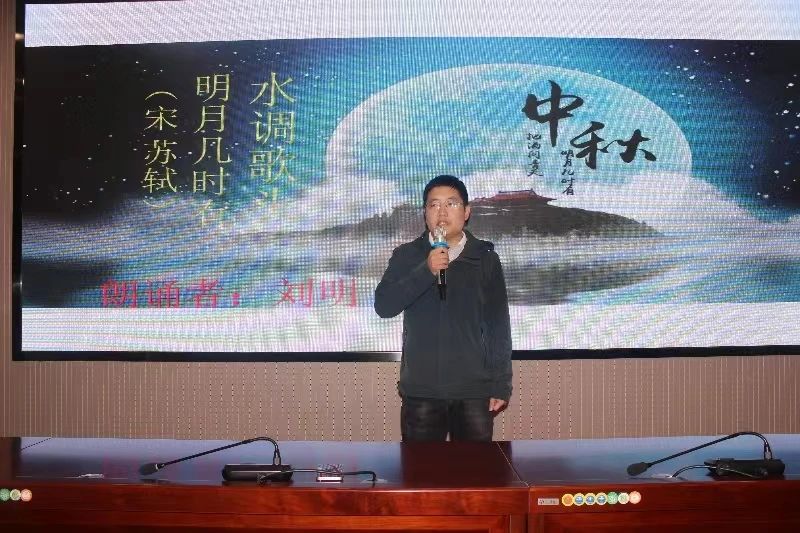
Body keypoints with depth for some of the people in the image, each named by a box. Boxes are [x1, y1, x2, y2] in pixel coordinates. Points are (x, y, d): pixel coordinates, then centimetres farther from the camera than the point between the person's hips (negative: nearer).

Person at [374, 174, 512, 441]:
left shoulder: (485, 259, 3)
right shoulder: (406, 256, 4)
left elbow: (499, 325, 4)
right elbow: (383, 305, -8)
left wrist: (501, 384, 1)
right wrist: (426, 270, -19)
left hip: (474, 389, 0)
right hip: (420, 390, 0)